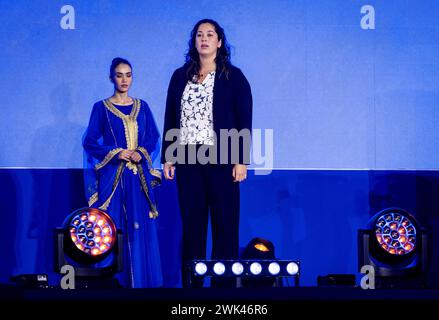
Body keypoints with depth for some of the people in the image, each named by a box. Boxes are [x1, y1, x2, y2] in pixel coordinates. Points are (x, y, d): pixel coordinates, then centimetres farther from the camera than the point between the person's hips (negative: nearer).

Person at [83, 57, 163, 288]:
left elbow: (154, 138, 10)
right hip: (112, 176, -3)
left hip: (139, 176, 3)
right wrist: (115, 153, -13)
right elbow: (90, 142, -1)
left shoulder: (141, 107, 12)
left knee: (141, 227, -1)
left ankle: (140, 280, 4)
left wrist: (141, 153, -9)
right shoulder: (101, 108, 3)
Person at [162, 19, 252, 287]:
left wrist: (242, 161, -9)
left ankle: (224, 282, 5)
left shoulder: (233, 76, 2)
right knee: (191, 223, 5)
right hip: (187, 160, 3)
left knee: (225, 224, 0)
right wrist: (167, 157, 6)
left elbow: (244, 121, -2)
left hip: (221, 160, -3)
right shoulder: (180, 76, 11)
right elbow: (170, 119, 12)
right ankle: (191, 282, 10)